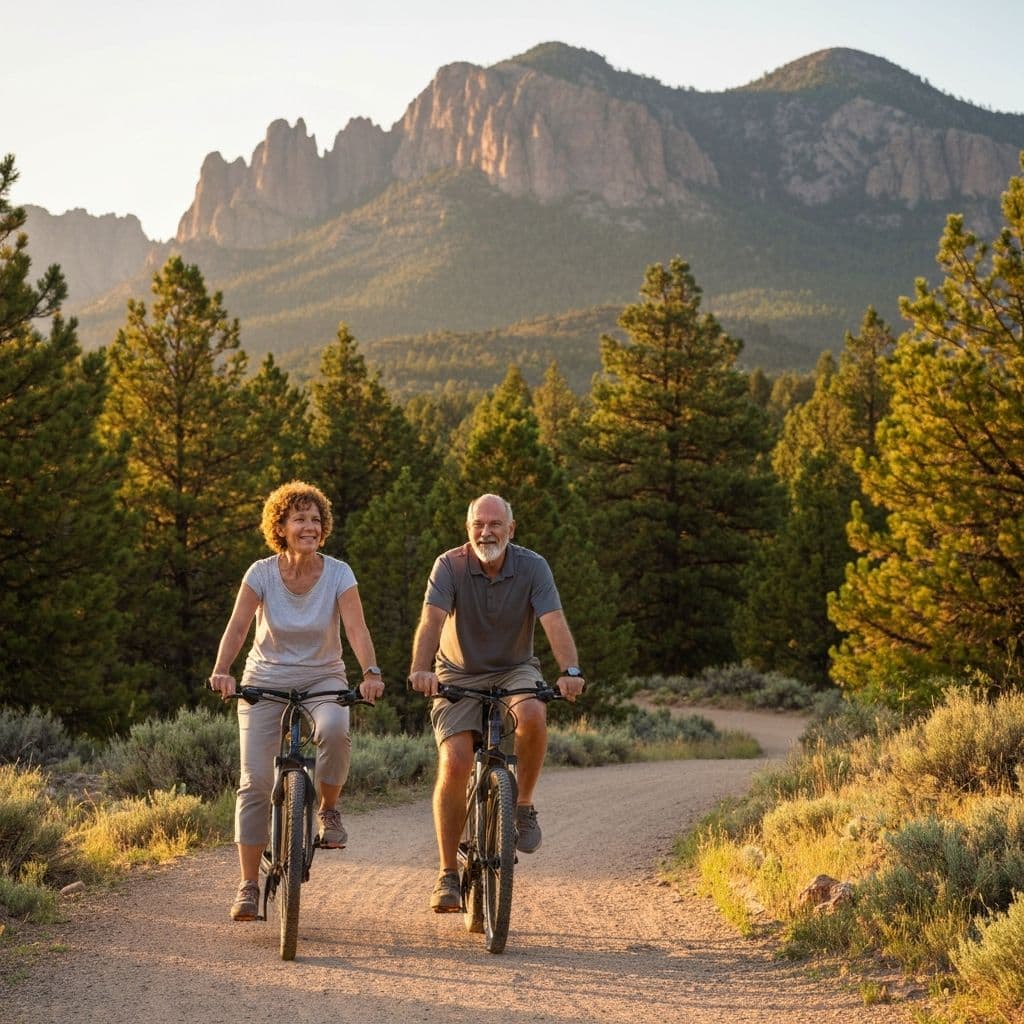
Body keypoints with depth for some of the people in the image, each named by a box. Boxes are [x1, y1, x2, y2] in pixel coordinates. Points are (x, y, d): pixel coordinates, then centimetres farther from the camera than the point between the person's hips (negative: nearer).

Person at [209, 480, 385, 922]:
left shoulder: (338, 574, -10)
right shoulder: (262, 572, -10)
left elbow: (356, 628, -21)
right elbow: (237, 626, -19)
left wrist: (371, 672, -39)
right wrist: (221, 671, -37)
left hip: (322, 679, 0)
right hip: (266, 681, 0)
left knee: (334, 729, -35)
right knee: (255, 780, -10)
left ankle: (329, 811, -7)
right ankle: (248, 885, 1)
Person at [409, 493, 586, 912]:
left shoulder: (532, 567, -13)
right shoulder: (449, 566, -14)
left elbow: (554, 621, -25)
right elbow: (432, 619, -28)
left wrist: (570, 671, -43)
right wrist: (420, 669, -47)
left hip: (514, 670, 0)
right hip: (459, 674, 0)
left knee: (533, 715, -34)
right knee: (454, 763, -18)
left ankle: (523, 805, -9)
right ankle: (447, 874, -6)